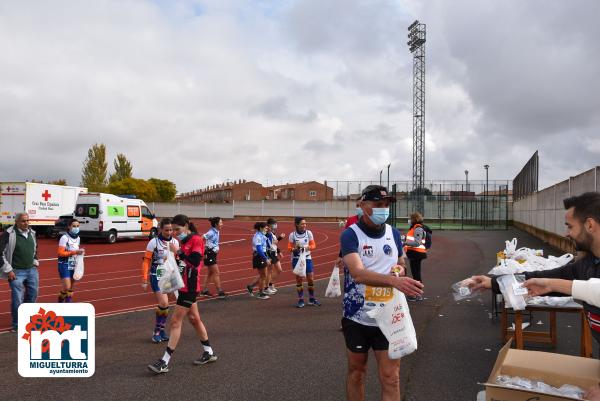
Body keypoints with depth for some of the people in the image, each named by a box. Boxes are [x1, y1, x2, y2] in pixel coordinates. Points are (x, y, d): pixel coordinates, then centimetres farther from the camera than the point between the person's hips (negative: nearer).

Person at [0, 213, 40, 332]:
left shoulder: (32, 233, 6)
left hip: (32, 270, 6)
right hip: (16, 272, -6)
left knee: (33, 294, 14)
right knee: (17, 299, -2)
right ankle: (17, 325, 14)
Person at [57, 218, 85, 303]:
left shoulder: (78, 238, 8)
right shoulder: (65, 237, -14)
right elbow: (61, 253, -19)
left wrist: (80, 252, 1)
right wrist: (74, 252, -24)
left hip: (73, 266, 7)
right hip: (65, 265, -7)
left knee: (71, 287, 11)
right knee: (67, 287, -11)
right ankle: (60, 301, 12)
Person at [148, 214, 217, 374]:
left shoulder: (196, 240, -15)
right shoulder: (185, 241, 11)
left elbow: (195, 262, -25)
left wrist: (179, 253, -24)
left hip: (190, 287, -9)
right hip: (184, 286, 9)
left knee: (175, 321, -6)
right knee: (194, 318, 16)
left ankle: (165, 362, 1)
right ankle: (209, 352, 29)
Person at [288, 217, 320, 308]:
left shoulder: (308, 233, -2)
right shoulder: (292, 235, -5)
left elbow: (313, 245, 1)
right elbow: (289, 247, -1)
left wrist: (309, 247, -20)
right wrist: (294, 249, -22)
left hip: (307, 258, 1)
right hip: (296, 259, -1)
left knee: (311, 279, 3)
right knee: (299, 279, 3)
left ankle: (312, 299, 19)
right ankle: (300, 300, 13)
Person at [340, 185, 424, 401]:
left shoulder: (393, 233, 3)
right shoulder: (350, 235, -13)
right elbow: (358, 273, -29)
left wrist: (400, 269, -6)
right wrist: (394, 280, -44)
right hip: (357, 318, -3)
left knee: (391, 378, 2)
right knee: (356, 372, 15)